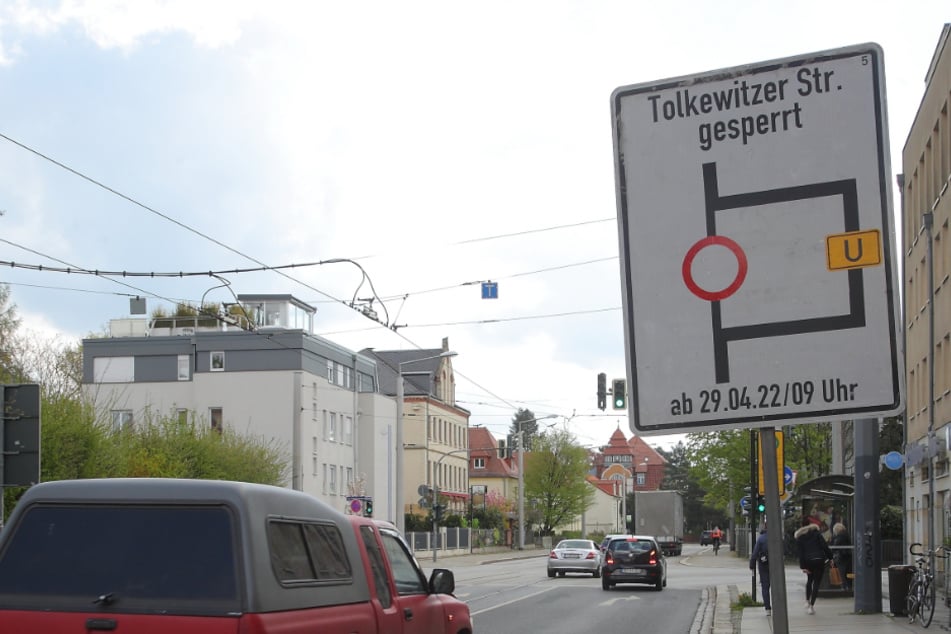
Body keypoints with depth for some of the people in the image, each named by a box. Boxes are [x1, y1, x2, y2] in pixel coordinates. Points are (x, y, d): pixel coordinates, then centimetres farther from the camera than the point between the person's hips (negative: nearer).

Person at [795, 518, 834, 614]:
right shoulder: (816, 533, 1)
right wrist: (830, 557, 2)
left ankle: (807, 602, 22)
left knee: (809, 580, 25)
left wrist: (803, 566, 0)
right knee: (816, 583, 1)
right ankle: (811, 606, -5)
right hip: (819, 560, -2)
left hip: (808, 561, 2)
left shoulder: (799, 537, 6)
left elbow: (800, 553, 1)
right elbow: (825, 546, -6)